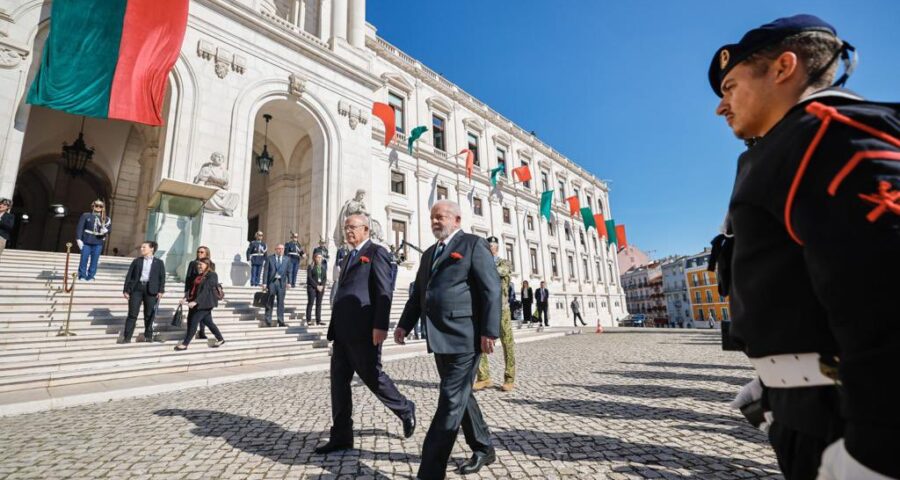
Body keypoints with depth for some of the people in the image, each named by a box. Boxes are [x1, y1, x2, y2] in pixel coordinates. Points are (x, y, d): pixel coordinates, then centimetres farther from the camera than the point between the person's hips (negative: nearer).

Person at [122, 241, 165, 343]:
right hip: (136, 288, 1)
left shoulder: (159, 262, 7)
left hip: (151, 290, -1)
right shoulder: (136, 261, 10)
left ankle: (148, 335, 19)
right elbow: (129, 276, 8)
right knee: (132, 314, 0)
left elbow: (162, 277, 2)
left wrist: (161, 290, -8)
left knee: (149, 315, 7)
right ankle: (127, 337, 6)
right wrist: (126, 290, 0)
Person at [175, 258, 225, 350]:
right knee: (208, 322, 12)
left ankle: (185, 344, 11)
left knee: (193, 322, -2)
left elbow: (205, 291, -20)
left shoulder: (212, 276, -13)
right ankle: (220, 339, 23)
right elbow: (192, 288, 9)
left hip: (205, 304, -8)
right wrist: (186, 298, -5)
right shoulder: (198, 275, 12)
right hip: (195, 303, 8)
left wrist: (195, 301, -26)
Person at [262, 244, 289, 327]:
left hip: (281, 282, 2)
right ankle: (268, 322, 14)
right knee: (270, 302, 5)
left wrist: (288, 282, -2)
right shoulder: (269, 258, 2)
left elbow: (288, 272, 9)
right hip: (271, 282, -2)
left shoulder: (286, 259, 9)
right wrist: (265, 283, -7)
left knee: (281, 303, 4)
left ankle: (281, 322, 8)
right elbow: (266, 271, 0)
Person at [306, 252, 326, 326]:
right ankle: (309, 320, 0)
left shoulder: (323, 267, 13)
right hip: (312, 287, -4)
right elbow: (309, 278, -7)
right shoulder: (311, 267, 0)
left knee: (319, 304, 4)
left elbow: (325, 278, 9)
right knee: (310, 303, -4)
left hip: (321, 287, 4)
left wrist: (322, 286, -6)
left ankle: (318, 320, 6)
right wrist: (316, 286, -12)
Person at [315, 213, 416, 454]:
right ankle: (341, 436, 20)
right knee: (338, 381, 9)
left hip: (364, 330, -8)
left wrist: (380, 326, -21)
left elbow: (384, 292, -14)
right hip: (343, 331, 8)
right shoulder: (350, 256, 21)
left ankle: (405, 409, 26)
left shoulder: (376, 252, -6)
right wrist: (336, 327, 19)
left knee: (372, 376, 3)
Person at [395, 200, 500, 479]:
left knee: (451, 402, -3)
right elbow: (418, 293, 20)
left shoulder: (473, 244, -4)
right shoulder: (429, 253, 19)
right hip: (440, 339, 8)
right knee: (461, 397, 18)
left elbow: (492, 289, -12)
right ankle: (483, 450, 37)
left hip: (464, 337, -8)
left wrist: (489, 331, -19)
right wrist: (404, 324, 10)